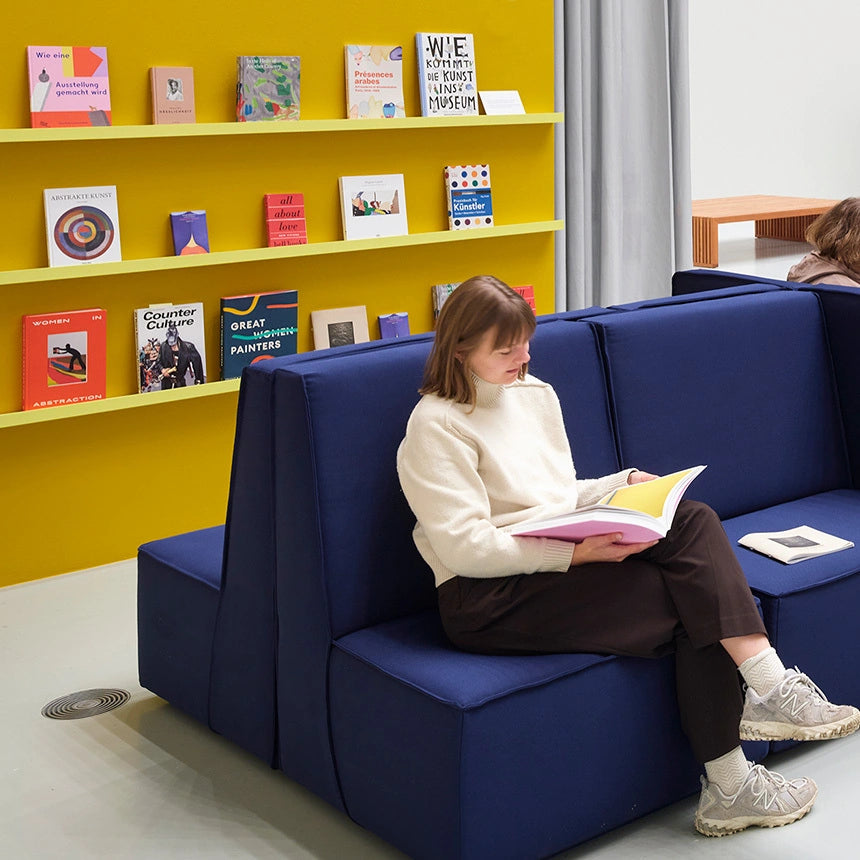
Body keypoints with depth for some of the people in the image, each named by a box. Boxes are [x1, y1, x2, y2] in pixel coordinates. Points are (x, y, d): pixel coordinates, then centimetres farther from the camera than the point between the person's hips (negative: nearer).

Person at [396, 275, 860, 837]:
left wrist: (626, 483, 5)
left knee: (693, 519, -19)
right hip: (488, 600, -7)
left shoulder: (536, 394, 18)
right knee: (693, 604, -19)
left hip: (563, 558, 7)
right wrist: (577, 552, -24)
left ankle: (767, 685, -27)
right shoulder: (436, 425, -8)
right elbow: (466, 548, -17)